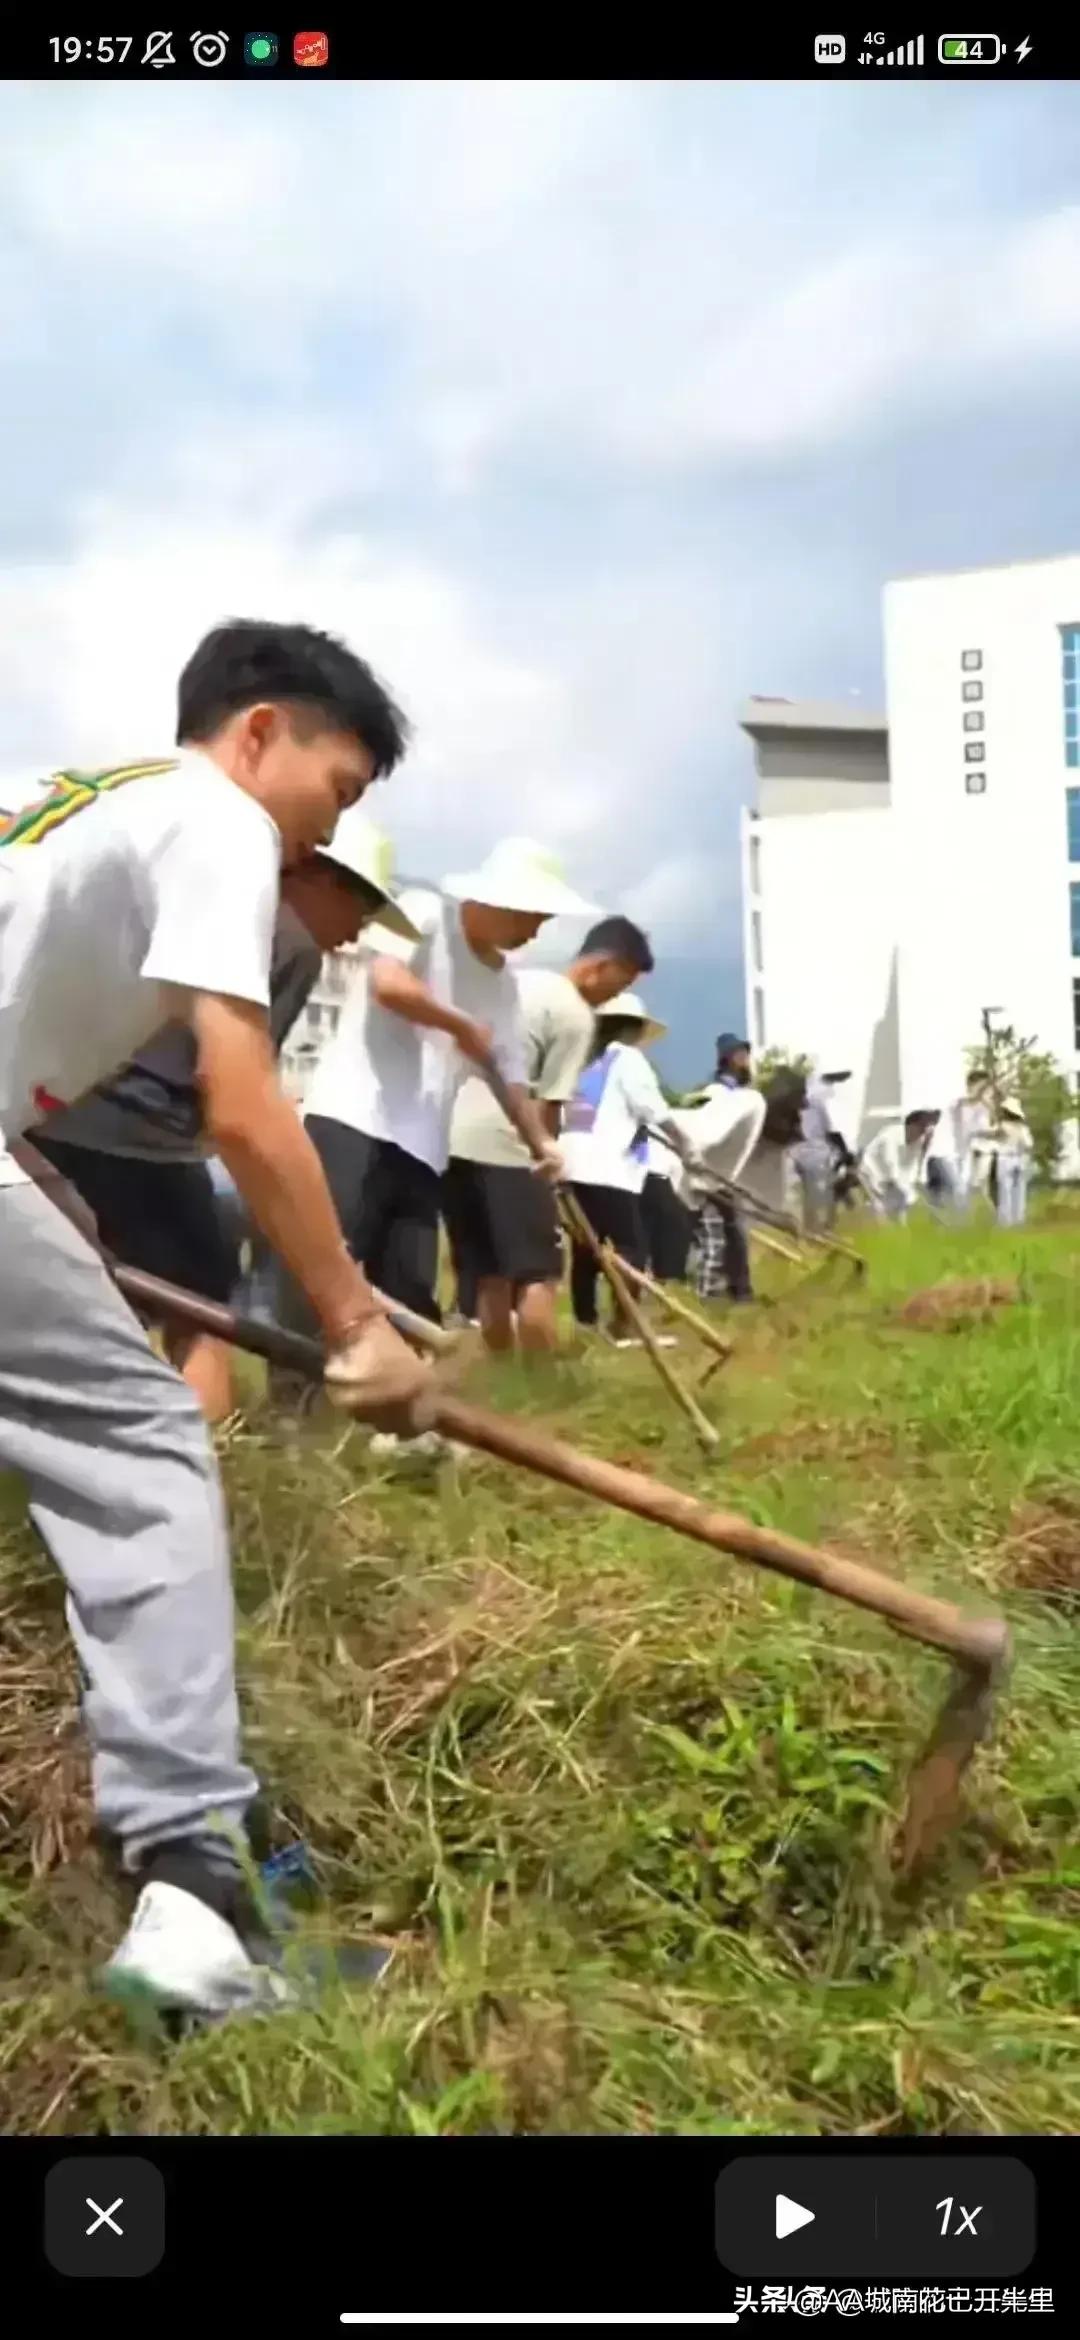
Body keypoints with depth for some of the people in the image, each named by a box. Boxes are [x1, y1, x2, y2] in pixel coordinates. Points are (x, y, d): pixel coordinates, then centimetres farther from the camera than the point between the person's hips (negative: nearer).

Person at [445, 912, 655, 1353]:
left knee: (489, 1276, 12)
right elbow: (548, 1104, -8)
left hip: (453, 1133, 8)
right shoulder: (576, 1016, -5)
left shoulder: (516, 980, 19)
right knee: (536, 1275, -3)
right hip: (504, 1143, -8)